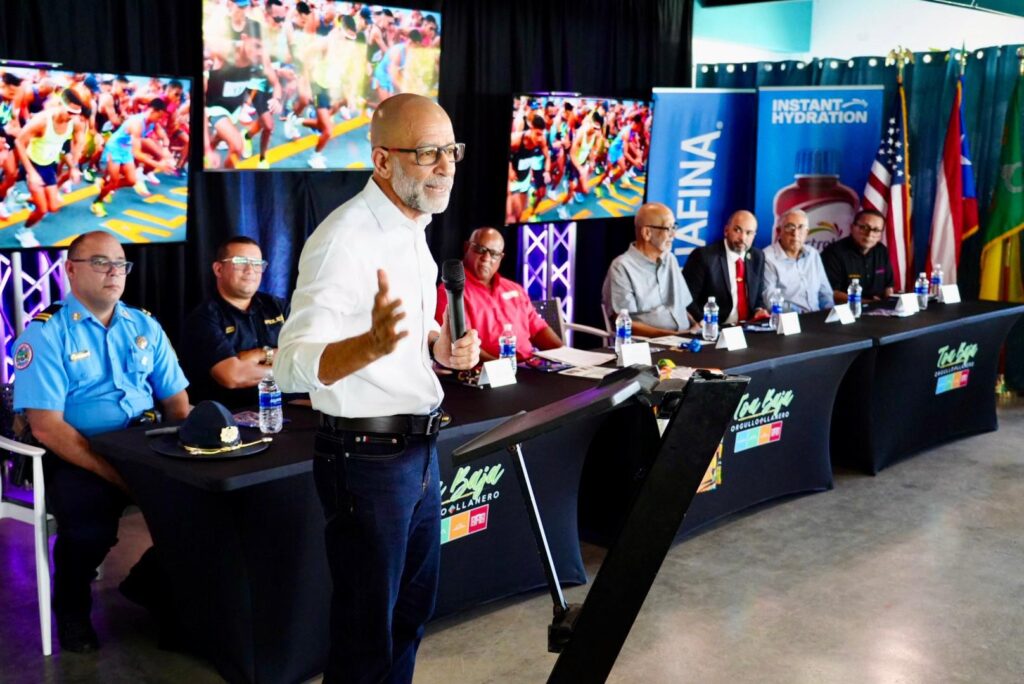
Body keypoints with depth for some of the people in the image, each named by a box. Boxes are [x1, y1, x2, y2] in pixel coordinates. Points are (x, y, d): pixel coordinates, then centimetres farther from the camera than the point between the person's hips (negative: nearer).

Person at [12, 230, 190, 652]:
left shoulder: (145, 327, 11)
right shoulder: (45, 333, -5)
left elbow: (176, 399, 10)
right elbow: (46, 426, -14)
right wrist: (115, 474, -22)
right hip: (74, 455, -4)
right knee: (90, 516, -33)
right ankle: (71, 609, 0)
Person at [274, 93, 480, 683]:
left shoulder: (414, 228, 8)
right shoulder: (344, 238, -21)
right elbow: (295, 366, -29)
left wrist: (438, 344, 0)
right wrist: (372, 344, -47)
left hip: (419, 446, 9)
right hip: (368, 457, -9)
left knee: (414, 608, 21)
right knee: (368, 631, 5)